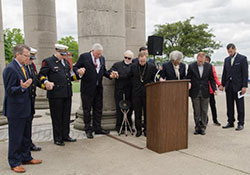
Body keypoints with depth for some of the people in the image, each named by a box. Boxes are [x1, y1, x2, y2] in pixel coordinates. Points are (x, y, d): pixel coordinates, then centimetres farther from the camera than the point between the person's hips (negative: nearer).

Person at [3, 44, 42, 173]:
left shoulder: (23, 67, 13)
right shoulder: (10, 69, -17)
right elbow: (9, 90, -20)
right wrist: (22, 88, -35)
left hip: (25, 109, 9)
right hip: (15, 110, -9)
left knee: (26, 136, 18)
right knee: (15, 138, 3)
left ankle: (26, 158, 32)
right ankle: (14, 163, 16)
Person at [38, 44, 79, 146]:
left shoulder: (66, 62, 16)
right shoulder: (48, 61, -3)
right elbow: (41, 75, -3)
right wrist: (46, 82, -21)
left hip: (67, 94, 6)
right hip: (55, 94, -6)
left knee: (66, 116, 13)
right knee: (57, 117, 4)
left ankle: (65, 136, 26)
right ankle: (57, 138, 15)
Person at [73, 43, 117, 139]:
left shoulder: (102, 58, 9)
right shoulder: (84, 56, -7)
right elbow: (75, 67, -6)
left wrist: (110, 75, -3)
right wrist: (79, 71, -28)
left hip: (98, 88, 5)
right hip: (87, 88, -5)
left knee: (98, 109, 12)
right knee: (87, 109, 5)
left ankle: (97, 128, 24)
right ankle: (88, 130, 17)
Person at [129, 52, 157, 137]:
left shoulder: (152, 67, -3)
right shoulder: (133, 66, 1)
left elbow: (155, 78, 6)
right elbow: (130, 76, 13)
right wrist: (134, 84, 6)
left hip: (147, 92, -1)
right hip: (136, 92, 1)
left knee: (147, 112, 6)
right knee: (137, 112, 6)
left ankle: (146, 129, 18)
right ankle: (138, 129, 16)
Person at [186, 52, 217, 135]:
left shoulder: (209, 66, 3)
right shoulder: (191, 66, -1)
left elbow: (212, 79, 6)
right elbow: (188, 78, 1)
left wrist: (214, 89, -3)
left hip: (205, 92, 1)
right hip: (195, 92, -1)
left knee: (204, 111, 5)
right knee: (196, 111, 5)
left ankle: (203, 127, 16)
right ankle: (197, 127, 16)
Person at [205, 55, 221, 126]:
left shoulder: (212, 67, 7)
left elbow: (215, 78, 7)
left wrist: (219, 85, -9)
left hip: (210, 89, 2)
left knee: (213, 105, 5)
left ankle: (215, 120, 17)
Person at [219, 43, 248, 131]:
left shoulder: (242, 58, -4)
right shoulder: (226, 59, 12)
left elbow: (245, 73, -8)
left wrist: (244, 86, -13)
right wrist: (222, 84, 7)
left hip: (238, 86, -5)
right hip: (229, 86, 5)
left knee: (240, 105, 1)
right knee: (229, 105, 9)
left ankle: (241, 123, 9)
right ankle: (230, 122, 18)